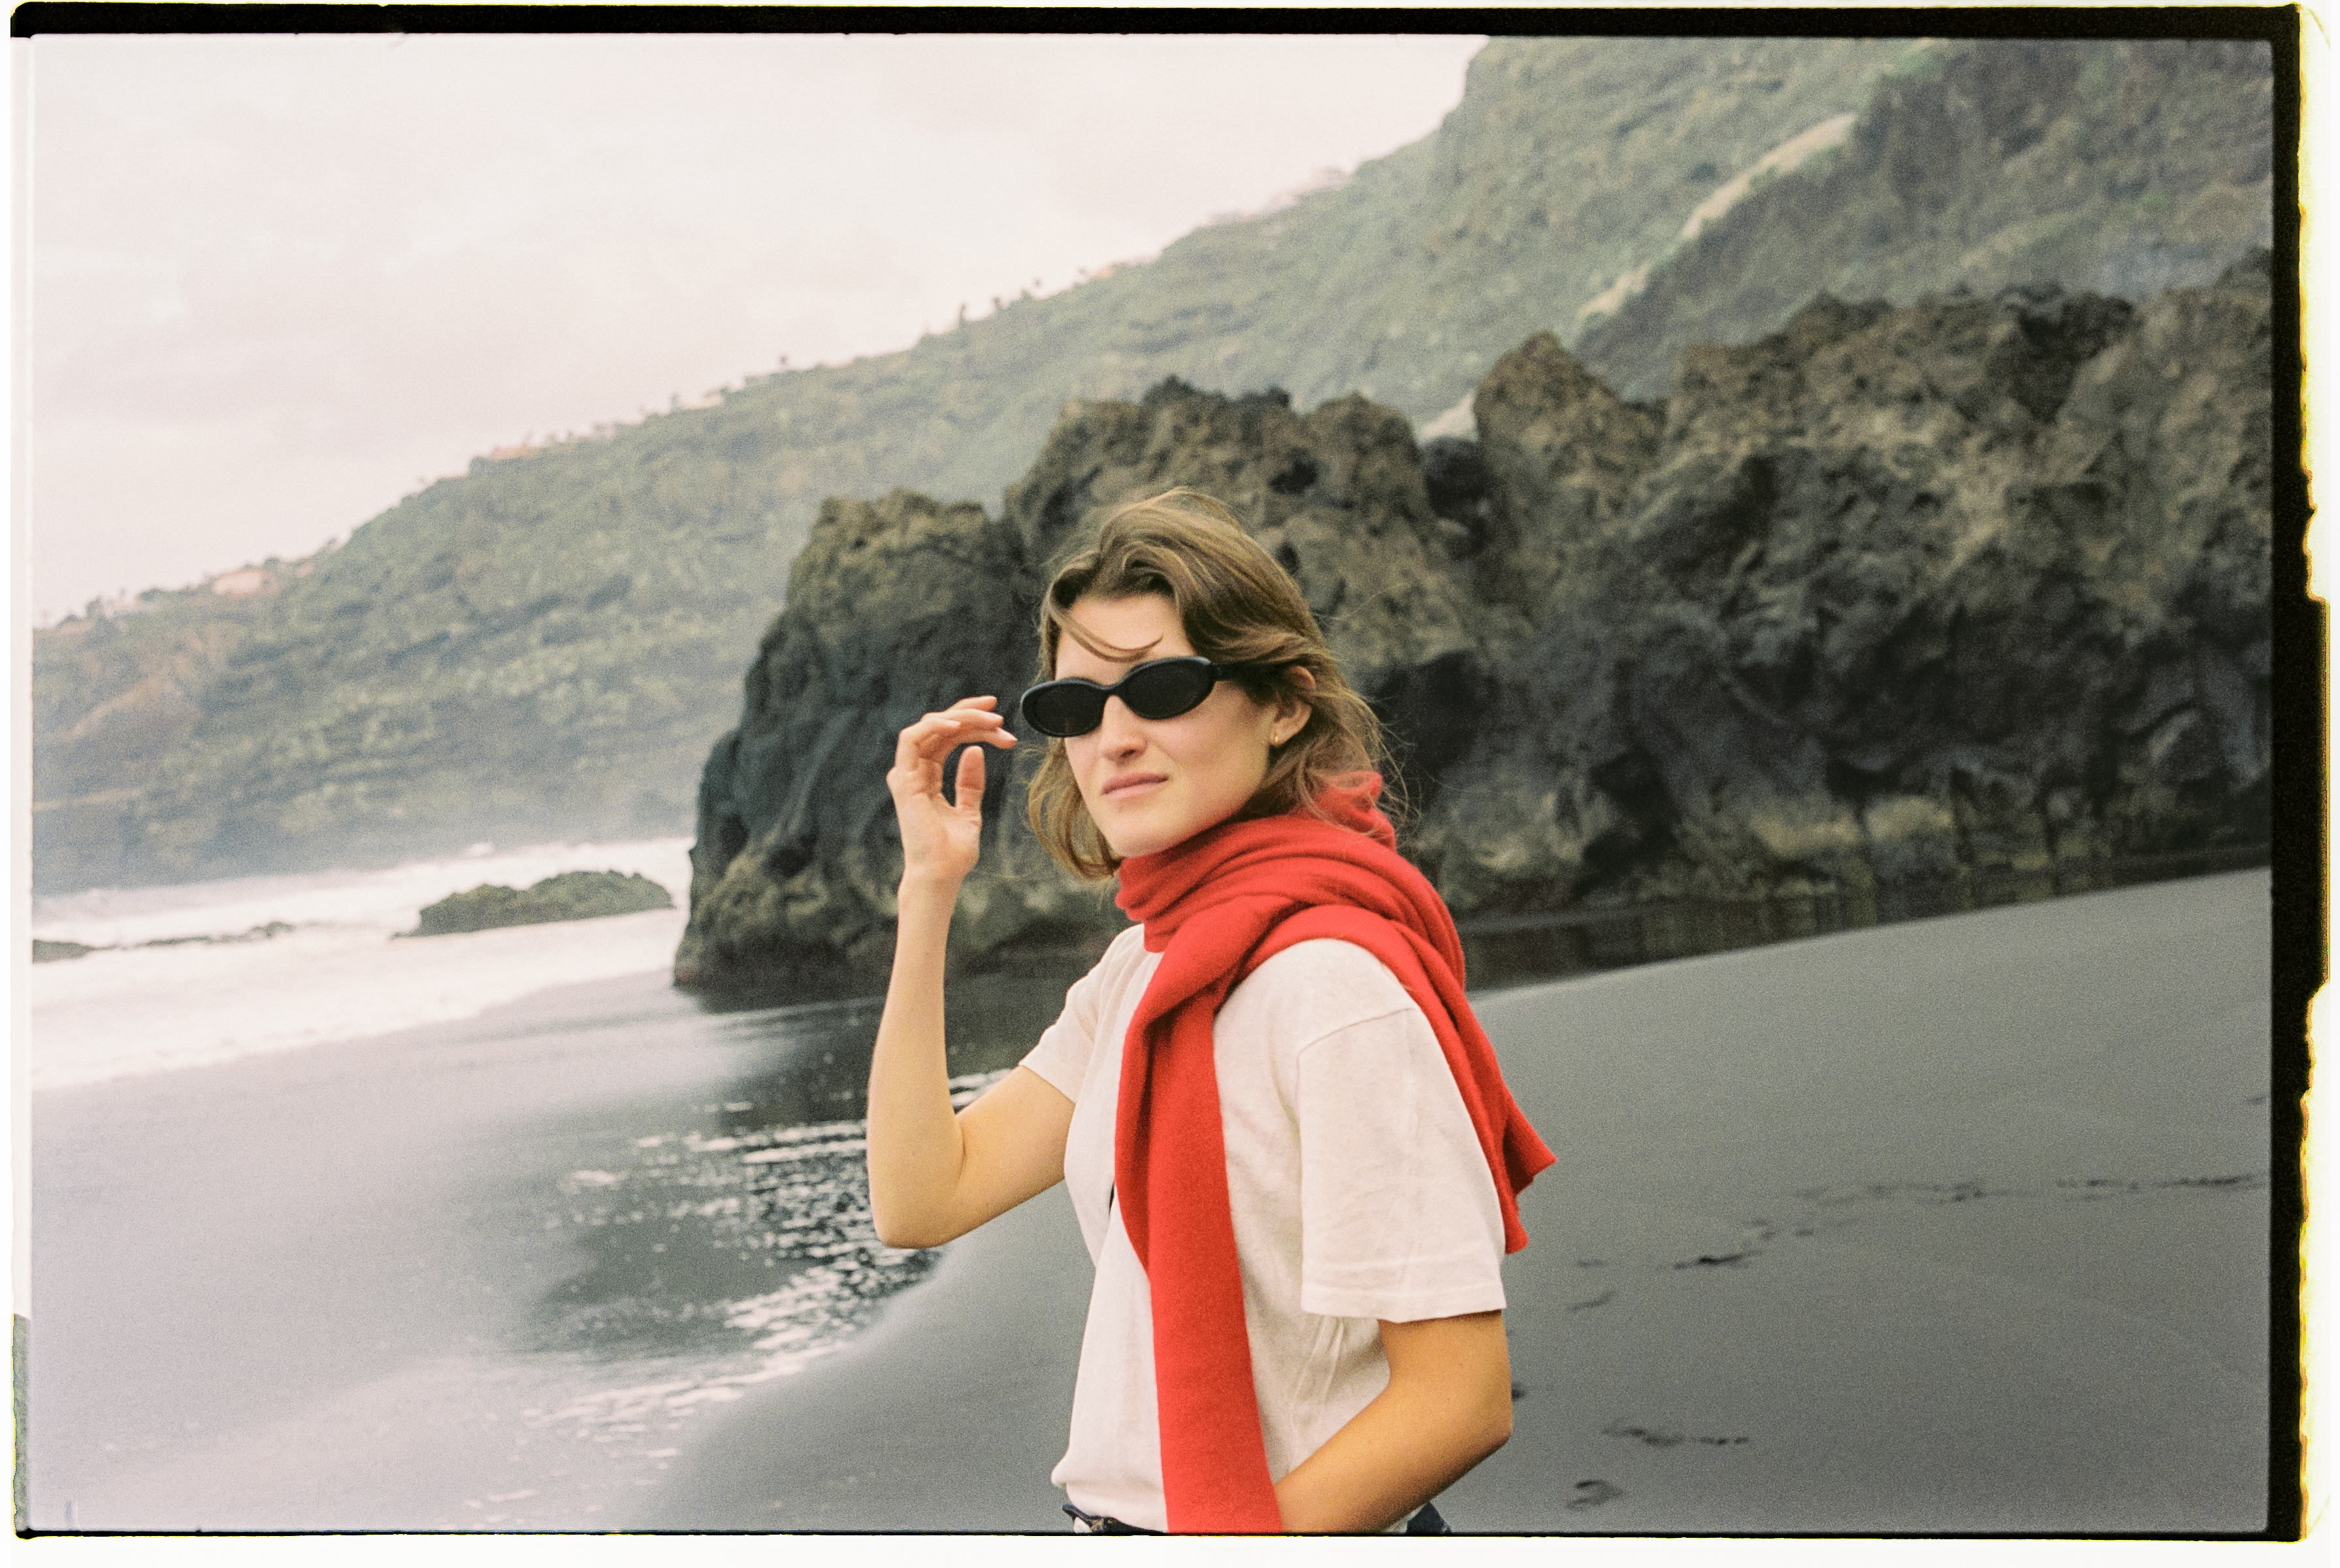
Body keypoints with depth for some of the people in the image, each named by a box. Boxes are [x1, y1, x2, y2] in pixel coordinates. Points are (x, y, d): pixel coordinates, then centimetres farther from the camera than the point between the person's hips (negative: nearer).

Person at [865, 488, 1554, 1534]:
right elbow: (920, 1200, 3)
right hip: (1119, 1512, 8)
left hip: (1318, 1528, -8)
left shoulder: (1333, 978, -19)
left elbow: (1462, 1395, -21)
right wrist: (929, 888, 2)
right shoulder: (1150, 959, 7)